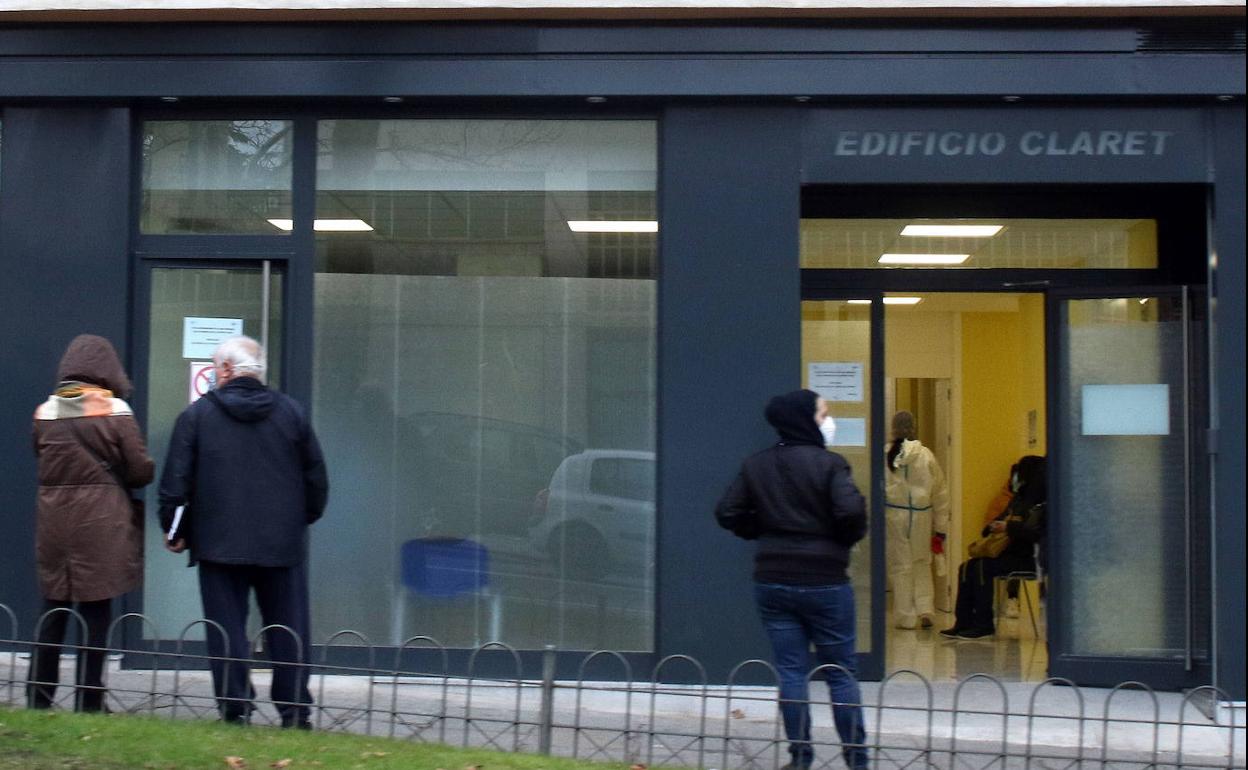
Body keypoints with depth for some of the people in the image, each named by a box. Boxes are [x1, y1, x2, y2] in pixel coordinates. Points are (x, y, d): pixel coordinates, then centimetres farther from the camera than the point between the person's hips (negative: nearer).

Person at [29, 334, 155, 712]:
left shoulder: (45, 411, 3)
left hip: (53, 523, 4)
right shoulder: (114, 410, -9)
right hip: (101, 526, -4)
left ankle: (39, 699, 16)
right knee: (96, 617, 1)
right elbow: (141, 471, -7)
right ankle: (88, 703, 4)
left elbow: (42, 461, 10)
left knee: (52, 616, 12)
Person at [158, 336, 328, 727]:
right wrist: (303, 519, 22)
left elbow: (175, 480, -2)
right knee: (288, 631, 8)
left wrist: (173, 529, 9)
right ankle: (295, 712, 8)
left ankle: (234, 711, 2)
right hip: (283, 545, 2)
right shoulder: (292, 412, 4)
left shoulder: (197, 414, -1)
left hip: (219, 544, -1)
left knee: (227, 631, 4)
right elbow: (317, 478, 8)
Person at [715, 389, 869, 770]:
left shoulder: (755, 466, 4)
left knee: (791, 672, 8)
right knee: (841, 673, 6)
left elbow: (728, 514, 3)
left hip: (772, 582, 4)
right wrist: (846, 540, -1)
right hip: (824, 582, -4)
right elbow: (852, 511, -21)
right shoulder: (828, 463, -11)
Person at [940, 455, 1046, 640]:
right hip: (1010, 552, 10)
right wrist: (995, 526, 8)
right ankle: (964, 622, -8)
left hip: (1026, 558, -10)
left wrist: (1008, 527, -22)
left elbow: (1033, 531, -28)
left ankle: (984, 624, -20)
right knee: (967, 567, -4)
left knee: (983, 567, -26)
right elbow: (1004, 518, 31)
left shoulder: (1040, 506, -13)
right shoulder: (1019, 499, 18)